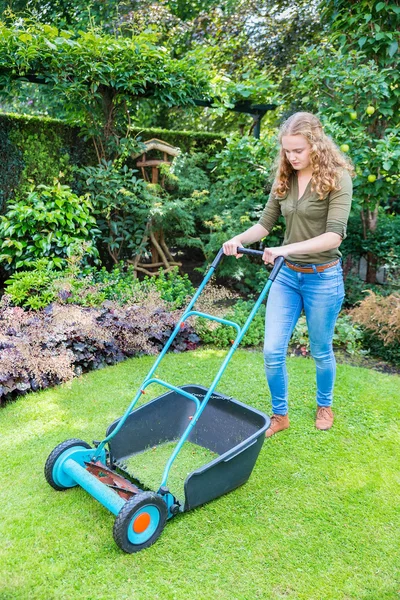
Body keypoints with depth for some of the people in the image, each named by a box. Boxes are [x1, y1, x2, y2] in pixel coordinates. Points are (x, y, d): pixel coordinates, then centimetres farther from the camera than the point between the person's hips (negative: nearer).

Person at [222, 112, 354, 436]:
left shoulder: (337, 178, -13)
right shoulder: (284, 179, 4)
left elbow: (334, 236, -23)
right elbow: (266, 223, 6)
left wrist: (287, 249, -33)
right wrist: (240, 239, -14)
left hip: (323, 277, -4)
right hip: (286, 275, 5)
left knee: (320, 350, 13)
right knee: (272, 351, 1)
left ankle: (324, 405, 40)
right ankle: (280, 415, 23)